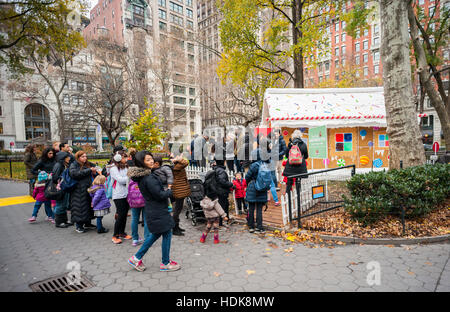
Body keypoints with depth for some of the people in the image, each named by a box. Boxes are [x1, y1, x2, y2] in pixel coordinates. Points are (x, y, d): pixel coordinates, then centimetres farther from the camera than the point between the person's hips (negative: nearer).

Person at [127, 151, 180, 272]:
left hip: (152, 210, 10)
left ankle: (137, 258, 30)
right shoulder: (149, 178, -24)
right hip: (158, 211, -10)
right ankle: (165, 263, 20)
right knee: (167, 234, 5)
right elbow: (160, 195, -23)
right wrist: (170, 191, -6)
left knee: (156, 234, 22)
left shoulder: (141, 176, 6)